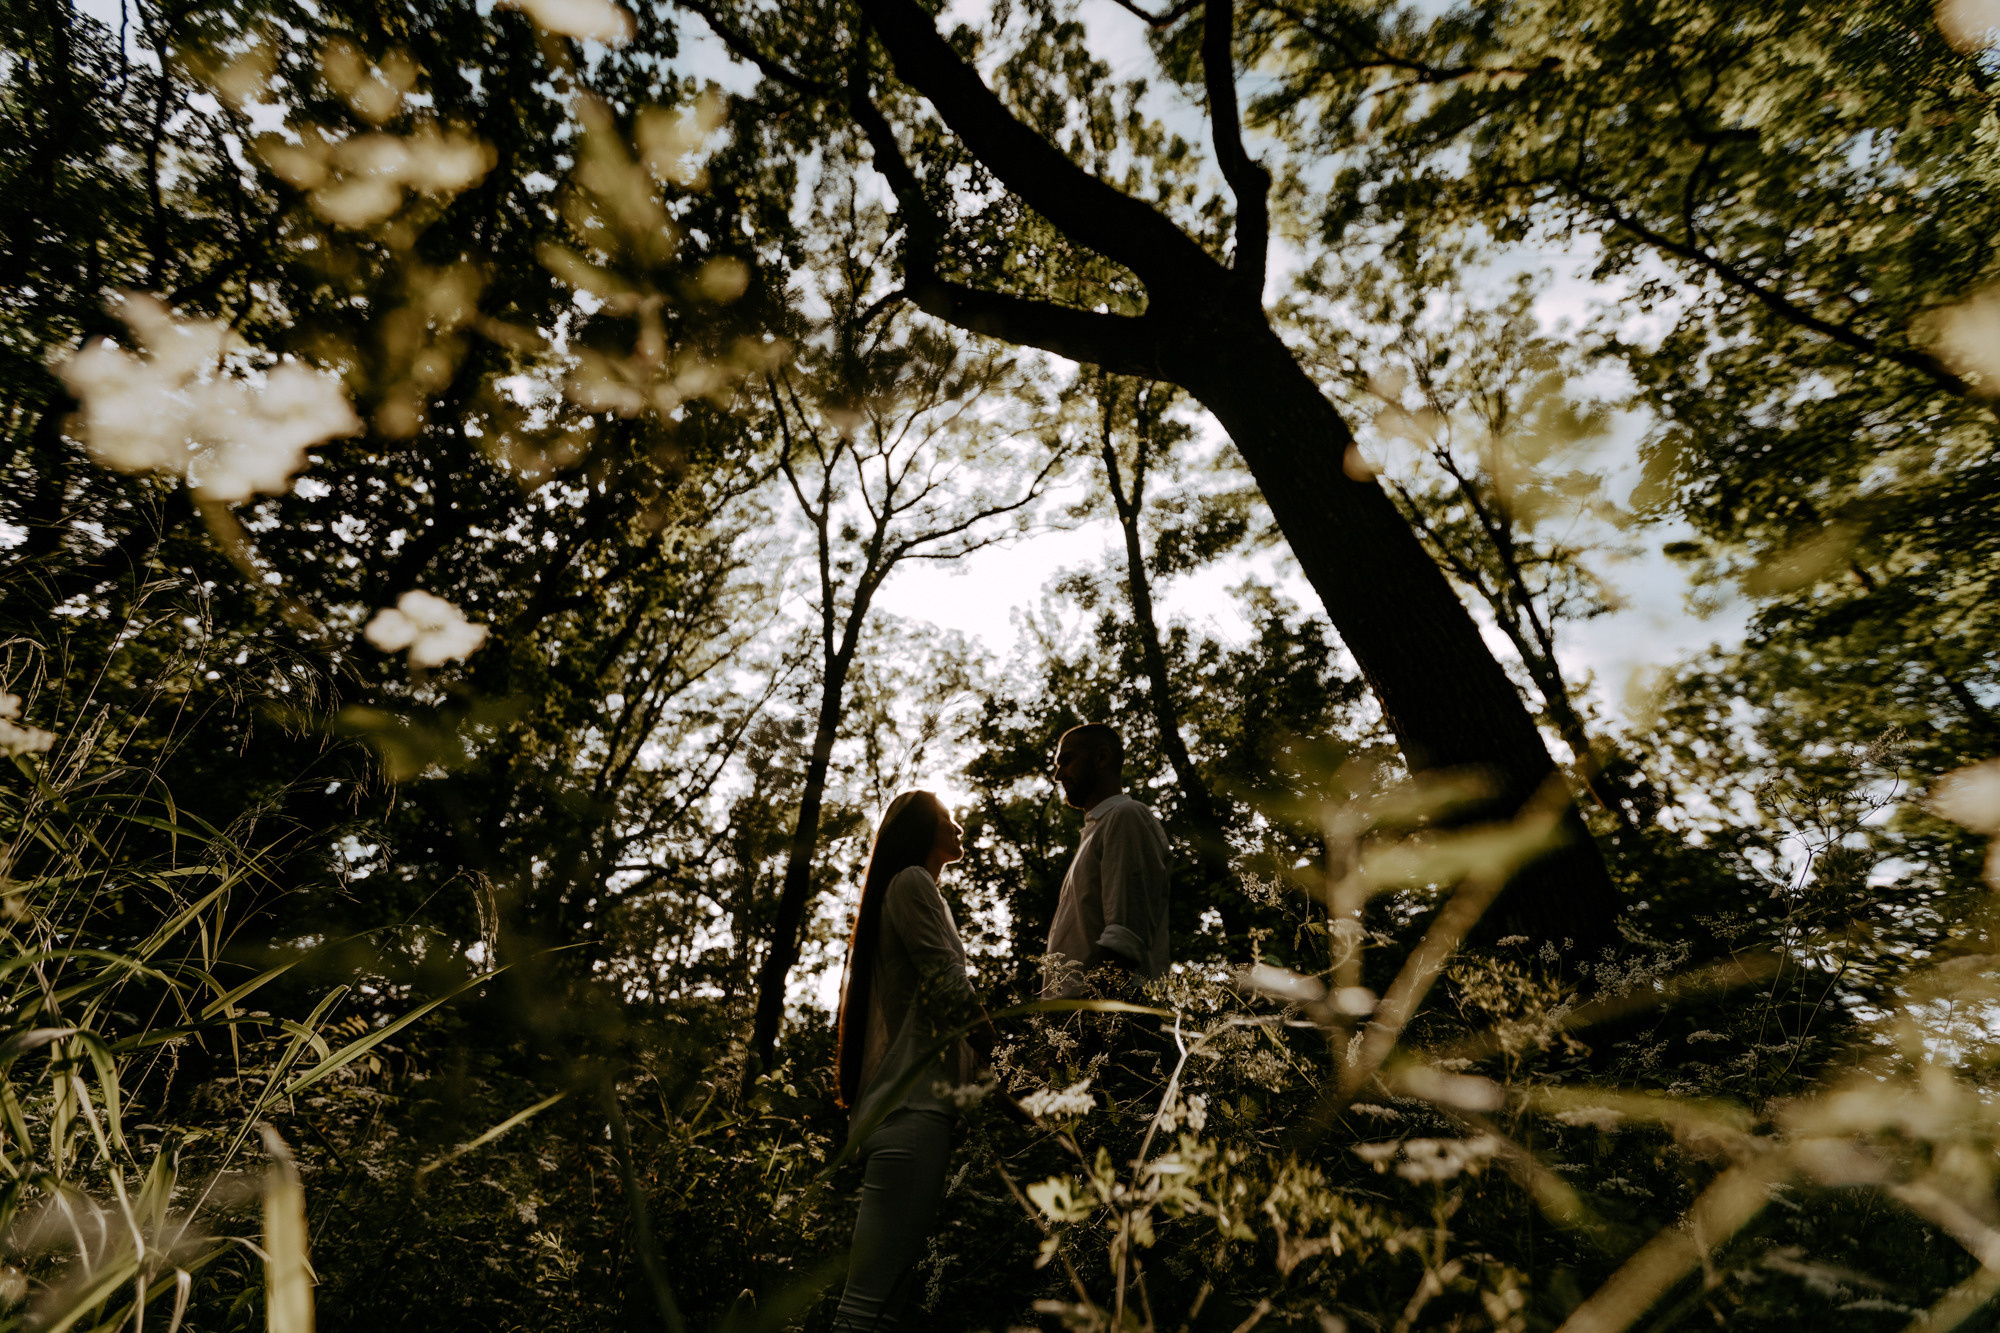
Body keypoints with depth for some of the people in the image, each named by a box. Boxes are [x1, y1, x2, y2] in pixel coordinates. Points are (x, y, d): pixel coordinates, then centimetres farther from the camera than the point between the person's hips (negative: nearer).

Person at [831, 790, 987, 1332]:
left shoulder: (909, 889, 29)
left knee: (895, 1288, 5)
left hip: (894, 1103, 9)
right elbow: (950, 992, -11)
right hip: (915, 1100, -9)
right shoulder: (912, 882, -1)